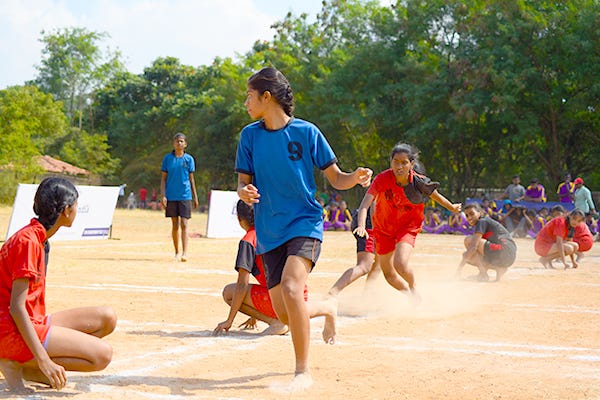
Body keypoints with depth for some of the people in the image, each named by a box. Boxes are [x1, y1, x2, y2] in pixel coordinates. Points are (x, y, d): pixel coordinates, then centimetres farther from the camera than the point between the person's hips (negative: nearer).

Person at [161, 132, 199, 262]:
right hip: (171, 196, 1)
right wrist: (163, 195, -4)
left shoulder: (189, 159, 5)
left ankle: (185, 253, -14)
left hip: (185, 196, -1)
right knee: (175, 225, 7)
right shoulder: (168, 158, 5)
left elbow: (191, 179, 10)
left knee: (184, 224, -9)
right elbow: (163, 178, 6)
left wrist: (195, 197, 10)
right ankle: (177, 252, 17)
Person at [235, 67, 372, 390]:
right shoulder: (250, 135, 4)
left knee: (290, 287, -28)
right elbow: (243, 182, 7)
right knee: (284, 314, 4)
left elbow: (336, 179, 0)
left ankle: (303, 371, -17)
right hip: (269, 232, 4)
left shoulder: (306, 132, -5)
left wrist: (356, 178, -22)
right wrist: (244, 192, -17)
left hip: (305, 222, -4)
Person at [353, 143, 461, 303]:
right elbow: (365, 204, -36)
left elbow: (435, 195, 1)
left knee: (400, 263, -26)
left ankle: (413, 289, 8)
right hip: (384, 227, 2)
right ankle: (406, 292, 45)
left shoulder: (420, 182, -22)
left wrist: (452, 208, 17)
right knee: (388, 273, 13)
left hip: (408, 227, -2)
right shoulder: (383, 179, -26)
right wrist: (361, 226, -53)